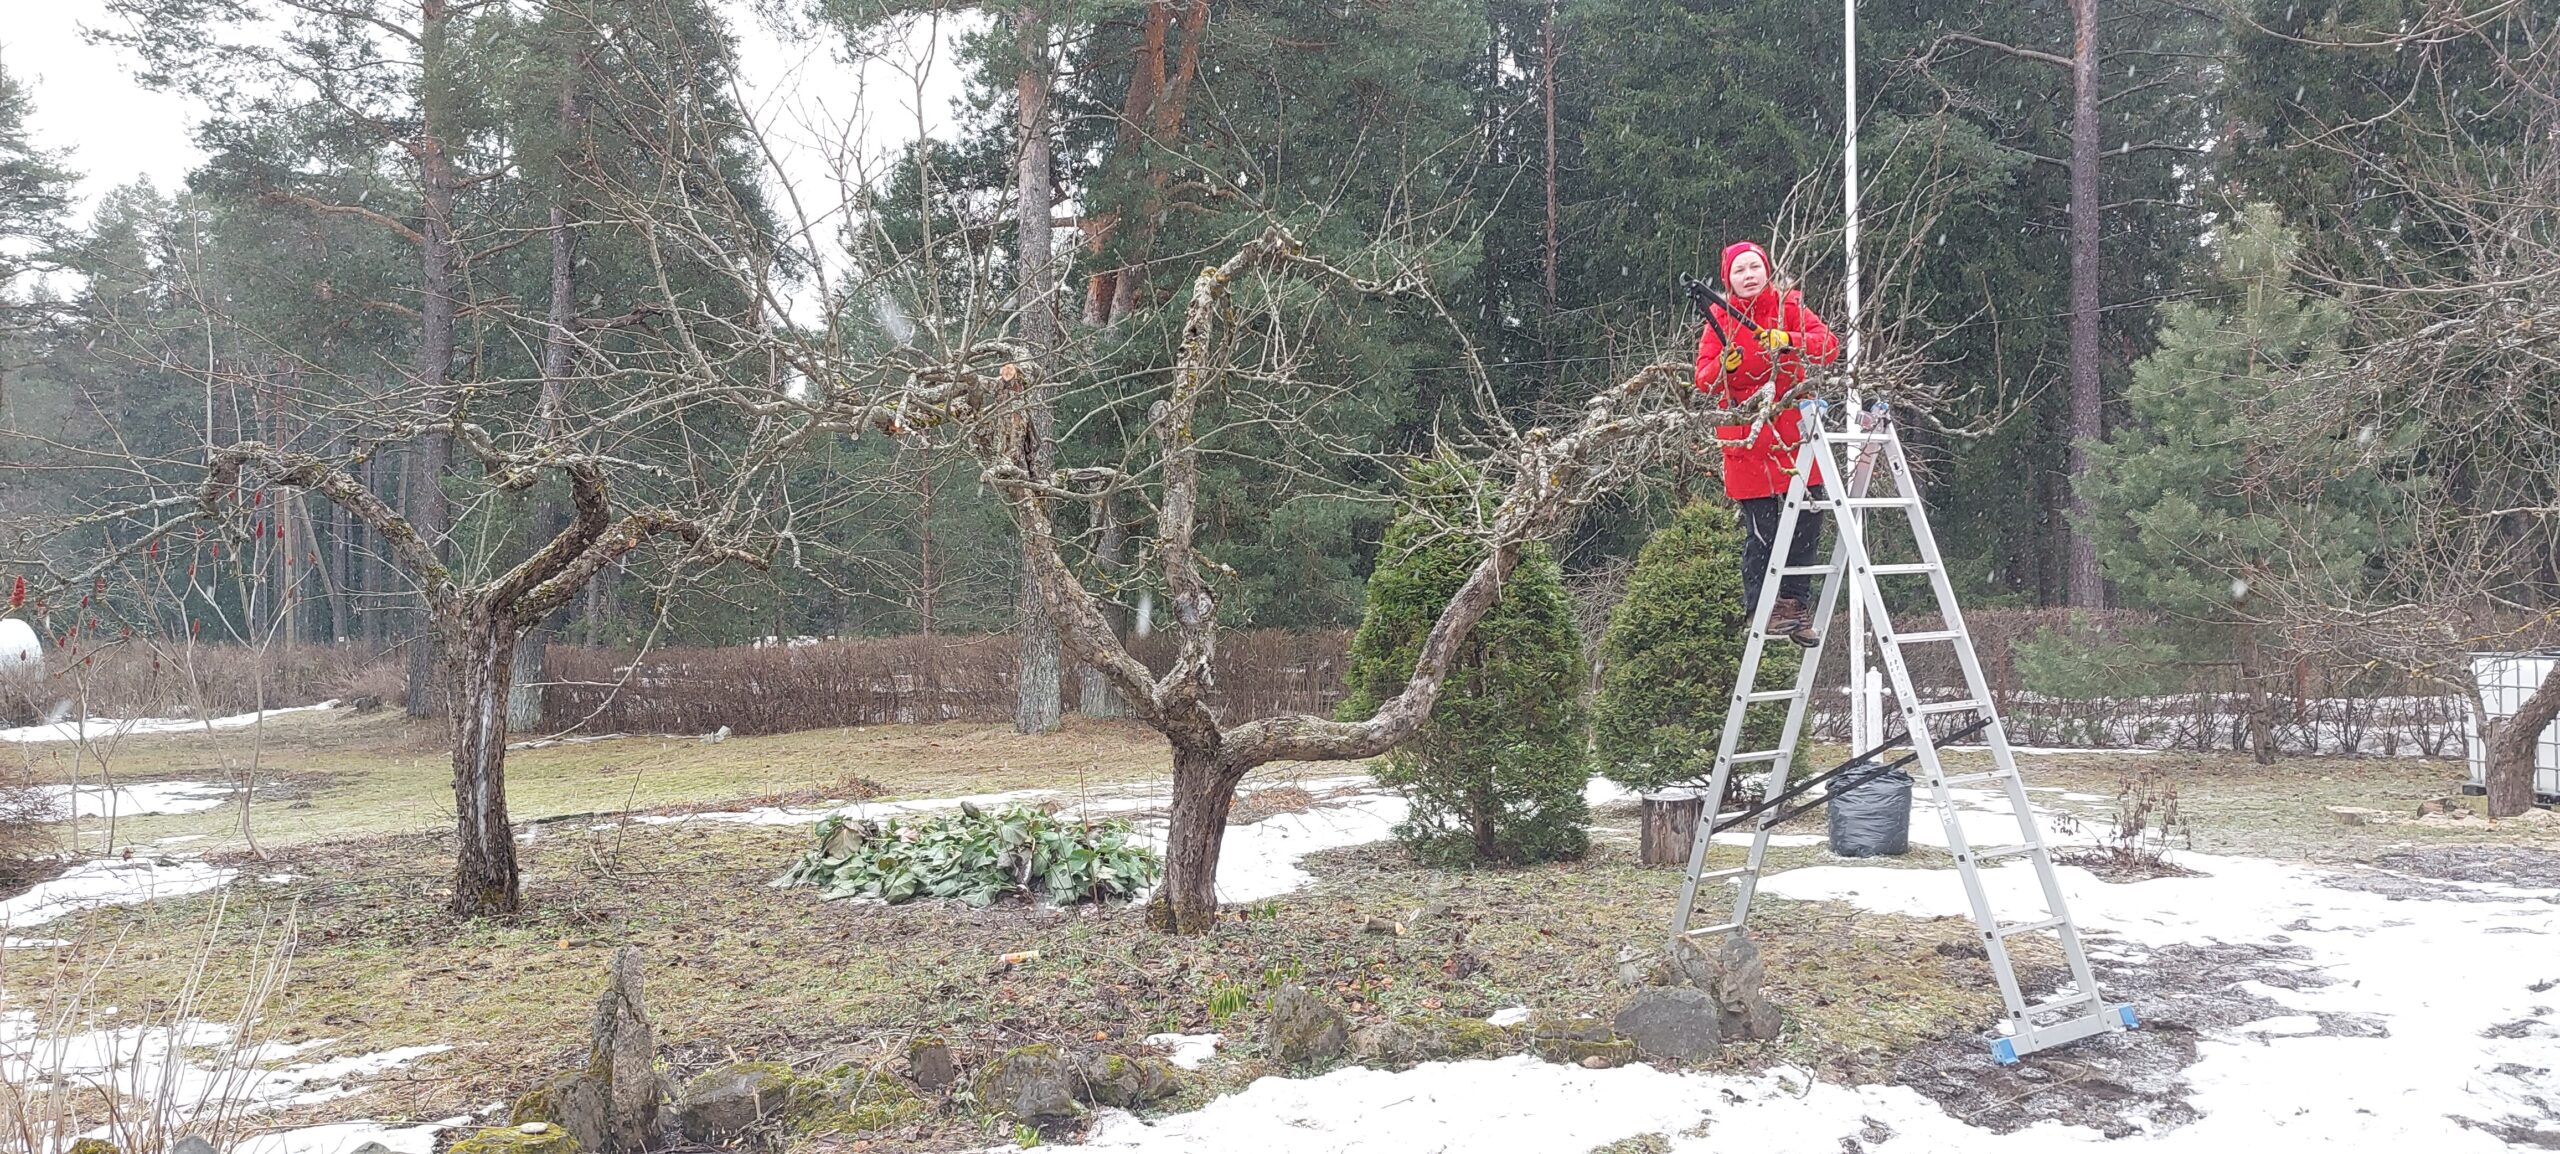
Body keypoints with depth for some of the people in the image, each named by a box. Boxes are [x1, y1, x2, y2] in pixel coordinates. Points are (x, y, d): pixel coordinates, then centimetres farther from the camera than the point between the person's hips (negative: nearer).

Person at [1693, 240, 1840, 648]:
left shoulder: (1789, 306, 5)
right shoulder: (1720, 320, 4)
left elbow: (1829, 343, -9)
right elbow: (1704, 380, -1)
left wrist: (1788, 341, -27)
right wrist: (1725, 364, -22)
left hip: (1795, 430, 2)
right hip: (1748, 438, -2)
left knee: (1806, 522, 3)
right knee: (1760, 530, -3)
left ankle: (1795, 603, 15)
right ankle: (1763, 609, 6)